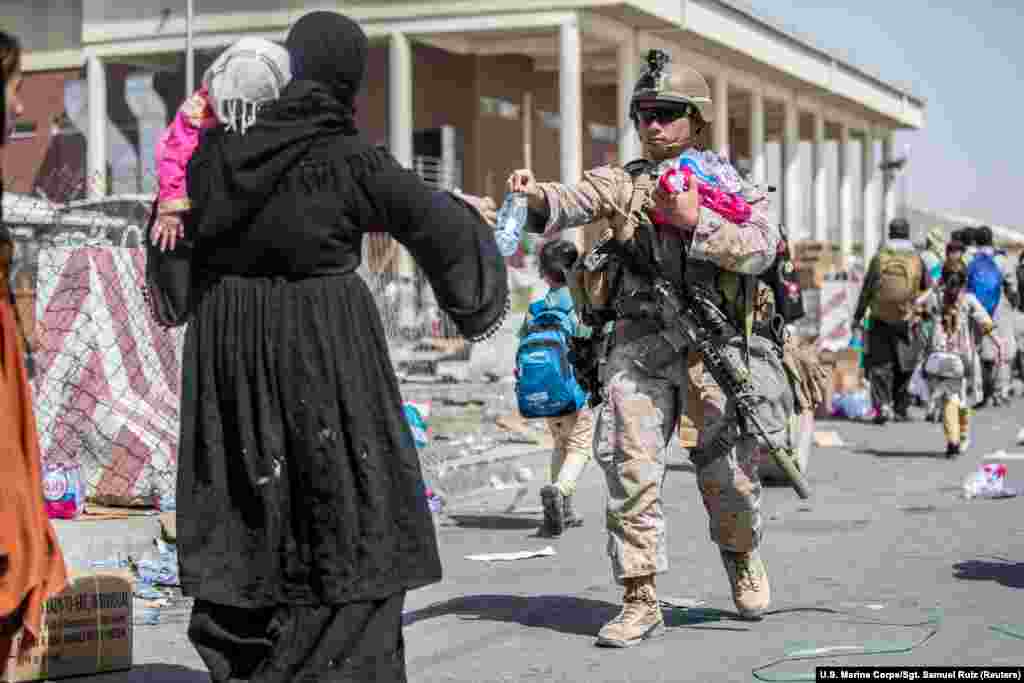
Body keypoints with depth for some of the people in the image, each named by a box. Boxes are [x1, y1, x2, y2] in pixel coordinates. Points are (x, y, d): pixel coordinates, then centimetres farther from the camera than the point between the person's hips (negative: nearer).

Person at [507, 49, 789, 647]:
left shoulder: (735, 187, 11)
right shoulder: (620, 182, 12)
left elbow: (761, 249, -7)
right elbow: (572, 202, -10)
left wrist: (695, 220, -17)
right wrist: (536, 195, -32)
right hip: (638, 342, 1)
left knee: (728, 471, 6)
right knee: (631, 468, -8)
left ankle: (743, 556, 37)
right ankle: (641, 602, -1)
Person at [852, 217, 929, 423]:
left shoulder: (879, 258, -2)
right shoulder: (917, 260, 0)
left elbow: (866, 290, -2)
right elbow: (928, 289, 7)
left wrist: (858, 317, 4)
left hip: (880, 319, -1)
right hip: (905, 321, 1)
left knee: (879, 366, 4)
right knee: (903, 366, 14)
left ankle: (882, 405, -10)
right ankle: (901, 407, 21)